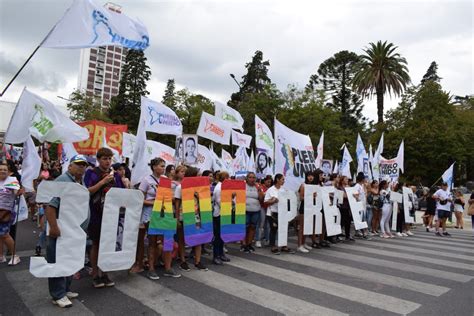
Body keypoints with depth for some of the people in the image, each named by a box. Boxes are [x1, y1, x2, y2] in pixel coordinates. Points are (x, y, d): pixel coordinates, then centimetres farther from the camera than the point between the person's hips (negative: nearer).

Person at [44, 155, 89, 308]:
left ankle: (65, 289, 30)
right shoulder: (62, 180, -15)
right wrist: (53, 227, -26)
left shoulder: (82, 184, 12)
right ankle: (58, 295, 11)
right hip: (60, 229, -9)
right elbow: (50, 205, -22)